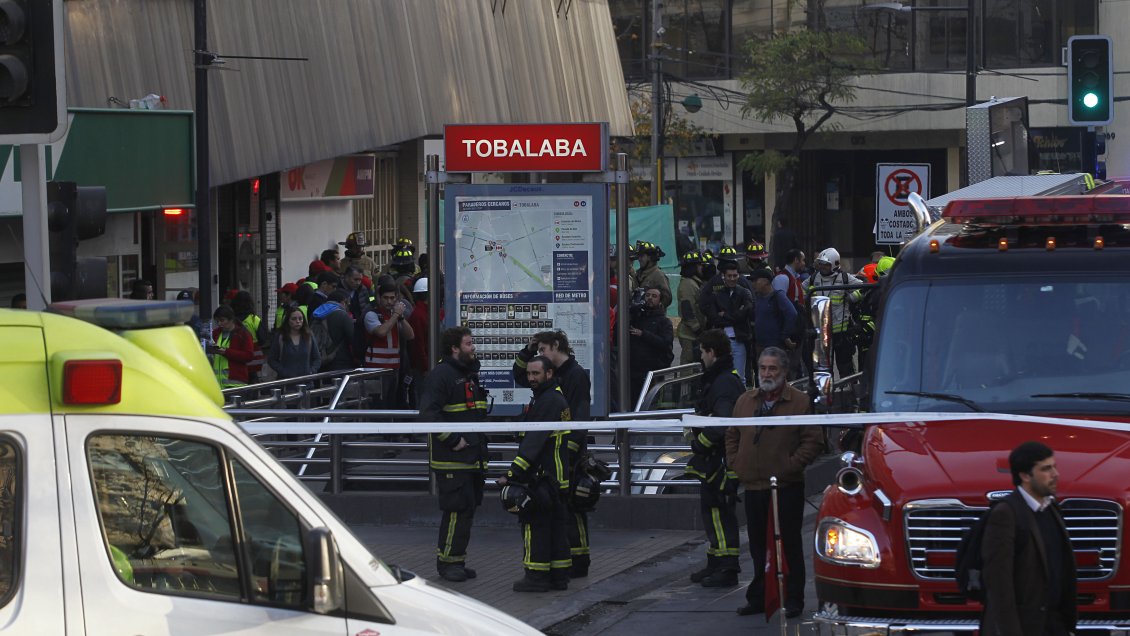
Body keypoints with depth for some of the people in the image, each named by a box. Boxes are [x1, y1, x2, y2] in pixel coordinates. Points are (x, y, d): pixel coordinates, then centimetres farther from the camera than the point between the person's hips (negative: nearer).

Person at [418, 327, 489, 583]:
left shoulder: (471, 374, 19)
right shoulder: (440, 375, -12)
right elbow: (429, 414, -21)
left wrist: (481, 443, 20)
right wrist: (453, 440, -21)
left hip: (473, 458, 9)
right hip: (451, 460, -9)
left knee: (467, 509, 11)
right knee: (458, 509, -11)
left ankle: (456, 560, 18)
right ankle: (447, 562, -5)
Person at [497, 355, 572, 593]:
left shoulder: (548, 402, -18)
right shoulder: (556, 397, 16)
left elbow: (534, 442, -25)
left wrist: (513, 473, -27)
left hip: (543, 478, -11)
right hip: (556, 478, 11)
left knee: (535, 524, -7)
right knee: (555, 526, 13)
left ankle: (536, 577, -6)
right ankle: (559, 575, 18)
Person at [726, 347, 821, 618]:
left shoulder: (799, 402, -3)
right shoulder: (745, 401, 13)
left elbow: (813, 440, -6)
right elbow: (732, 436, 22)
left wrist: (791, 466, -13)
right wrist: (735, 463, 8)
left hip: (787, 486, -5)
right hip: (753, 485, 5)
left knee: (790, 544, 0)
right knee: (758, 545, 11)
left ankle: (793, 599, 5)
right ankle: (759, 598, 19)